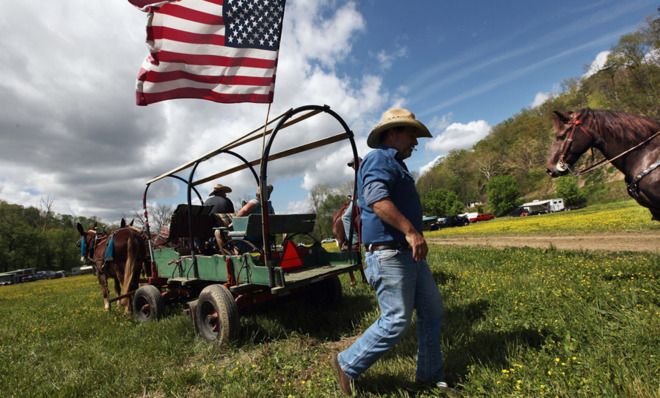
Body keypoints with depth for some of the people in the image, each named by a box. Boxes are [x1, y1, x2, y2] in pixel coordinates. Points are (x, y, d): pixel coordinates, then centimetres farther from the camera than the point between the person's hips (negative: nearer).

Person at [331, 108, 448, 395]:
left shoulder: (395, 165, 23)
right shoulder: (379, 159, -10)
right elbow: (377, 198, -29)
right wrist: (410, 230, -32)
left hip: (410, 254, 11)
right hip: (390, 255, -11)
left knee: (432, 311, 15)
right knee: (396, 321, -5)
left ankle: (430, 374, 31)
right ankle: (347, 365, 14)